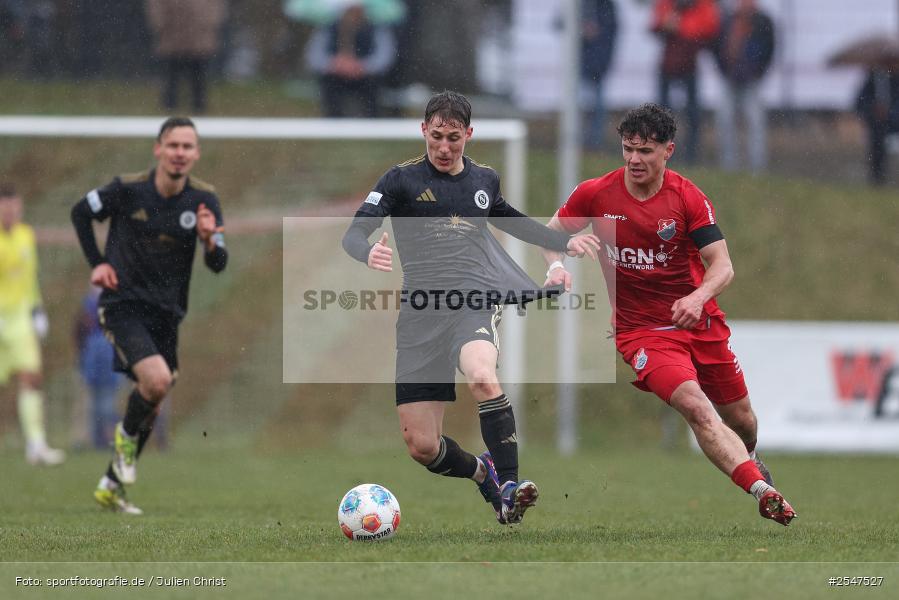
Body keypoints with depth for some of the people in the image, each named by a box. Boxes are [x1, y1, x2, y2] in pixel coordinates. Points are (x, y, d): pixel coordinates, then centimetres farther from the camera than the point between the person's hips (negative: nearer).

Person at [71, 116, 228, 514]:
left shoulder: (204, 200, -4)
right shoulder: (128, 190, -11)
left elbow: (218, 265, -6)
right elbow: (80, 212, 7)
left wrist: (210, 239, -27)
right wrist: (97, 263, 0)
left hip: (166, 314, 5)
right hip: (123, 305, -5)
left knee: (151, 405, 12)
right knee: (157, 379, -26)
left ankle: (111, 486, 29)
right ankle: (126, 434, 5)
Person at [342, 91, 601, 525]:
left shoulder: (485, 181, 16)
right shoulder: (402, 180, 5)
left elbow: (510, 221, 38)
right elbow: (354, 234, -4)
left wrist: (565, 243, 31)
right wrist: (369, 253, -27)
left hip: (473, 299, 0)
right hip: (421, 315, 0)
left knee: (482, 376, -36)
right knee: (420, 445, -4)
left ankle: (509, 488, -30)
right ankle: (482, 473, 27)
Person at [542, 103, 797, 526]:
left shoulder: (688, 197, -7)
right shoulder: (596, 194, -5)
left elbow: (721, 264, -13)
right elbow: (552, 232, 10)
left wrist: (699, 297, -33)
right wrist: (556, 265, -12)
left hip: (699, 322, 2)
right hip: (639, 329, -2)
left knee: (740, 418, 12)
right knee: (695, 408, -27)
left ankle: (750, 459, 49)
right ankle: (761, 490, -38)